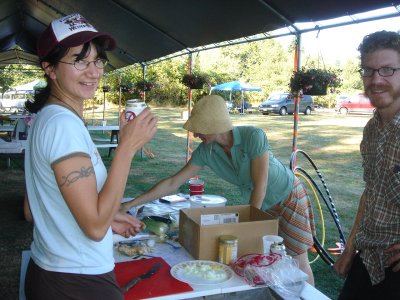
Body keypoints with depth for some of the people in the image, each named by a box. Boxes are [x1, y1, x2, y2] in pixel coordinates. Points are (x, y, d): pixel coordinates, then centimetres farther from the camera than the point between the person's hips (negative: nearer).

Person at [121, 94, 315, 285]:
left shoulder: (253, 136, -32)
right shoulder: (205, 151, -16)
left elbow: (260, 186, -27)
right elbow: (172, 183, -12)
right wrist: (130, 204, -14)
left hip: (288, 197, -4)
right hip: (258, 202, 5)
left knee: (297, 262, 3)